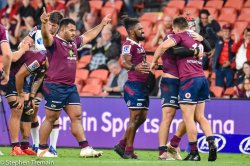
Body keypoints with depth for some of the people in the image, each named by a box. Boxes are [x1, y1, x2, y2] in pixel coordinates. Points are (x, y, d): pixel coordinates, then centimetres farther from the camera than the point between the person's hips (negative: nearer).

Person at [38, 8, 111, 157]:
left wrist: (102, 24, 40)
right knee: (51, 118, 0)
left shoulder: (74, 42, 14)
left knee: (77, 116, 3)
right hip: (55, 87, -8)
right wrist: (44, 23, -54)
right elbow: (46, 35, -33)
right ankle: (42, 150, 9)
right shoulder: (54, 42, -10)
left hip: (70, 87, 8)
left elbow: (88, 36, 32)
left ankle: (85, 148, 1)